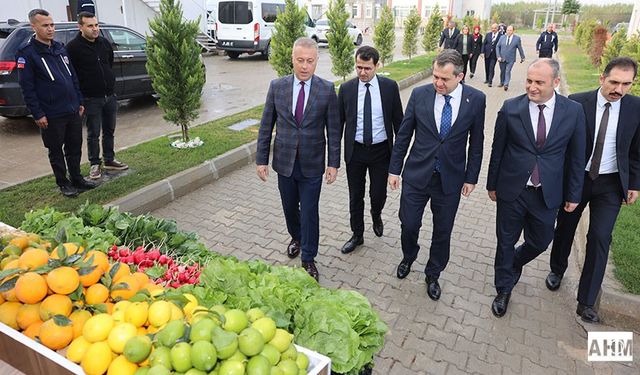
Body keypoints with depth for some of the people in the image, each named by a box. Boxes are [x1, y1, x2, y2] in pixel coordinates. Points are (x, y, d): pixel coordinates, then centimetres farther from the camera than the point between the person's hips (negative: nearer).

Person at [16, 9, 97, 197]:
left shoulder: (60, 48, 11)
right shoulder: (26, 53, -9)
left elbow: (73, 77, 16)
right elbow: (27, 87, -11)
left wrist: (79, 101, 14)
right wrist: (38, 114, -14)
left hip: (73, 110, 6)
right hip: (51, 115, -6)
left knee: (75, 147, 13)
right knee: (56, 150, 7)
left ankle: (76, 178, 26)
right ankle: (63, 183, 19)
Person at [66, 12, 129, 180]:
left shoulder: (105, 43, 6)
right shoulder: (73, 47, -11)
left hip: (110, 96, 5)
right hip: (91, 98, -5)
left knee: (109, 131, 13)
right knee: (93, 134, 3)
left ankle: (109, 160, 25)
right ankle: (95, 164, 15)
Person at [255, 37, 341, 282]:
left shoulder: (327, 89, -7)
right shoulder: (277, 86, -3)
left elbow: (333, 129, -3)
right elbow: (266, 126, 1)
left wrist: (333, 163, -5)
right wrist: (261, 159, 0)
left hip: (312, 164, -2)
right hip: (284, 161, 2)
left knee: (309, 212, 4)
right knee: (290, 207, 19)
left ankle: (308, 259, 22)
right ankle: (296, 238, 48)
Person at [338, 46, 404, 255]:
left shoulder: (390, 87, -5)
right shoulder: (346, 89, -3)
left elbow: (398, 119, 1)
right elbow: (339, 121, 4)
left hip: (381, 151, -1)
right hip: (355, 151, 1)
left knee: (378, 194, 4)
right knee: (355, 196, 10)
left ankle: (376, 215, 41)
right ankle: (357, 235, 29)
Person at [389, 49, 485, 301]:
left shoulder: (476, 99, -7)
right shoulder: (419, 94, -6)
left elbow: (476, 142, 2)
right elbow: (403, 135, 0)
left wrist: (471, 177, 3)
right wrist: (394, 169, 1)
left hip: (450, 179, 0)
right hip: (416, 175, 0)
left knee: (442, 232, 12)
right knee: (409, 225, 8)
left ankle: (433, 275, 36)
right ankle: (408, 257, 42)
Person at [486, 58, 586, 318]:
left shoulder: (573, 111, -6)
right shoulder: (511, 108, -9)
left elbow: (576, 156, 2)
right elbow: (497, 150, -1)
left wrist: (574, 194, 5)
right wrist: (492, 184, 5)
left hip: (547, 194, 2)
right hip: (512, 190, -1)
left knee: (540, 242, 16)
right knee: (506, 242, 11)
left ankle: (513, 265, 49)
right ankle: (504, 289, 32)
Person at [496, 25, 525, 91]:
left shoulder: (517, 38, -3)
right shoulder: (502, 37, 2)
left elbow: (520, 48, 4)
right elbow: (497, 47, 4)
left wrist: (522, 57, 12)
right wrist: (498, 56, -6)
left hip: (510, 59, -3)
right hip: (502, 58, 3)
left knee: (507, 71, -13)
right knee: (502, 71, 13)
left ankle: (506, 84, -15)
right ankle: (502, 83, 29)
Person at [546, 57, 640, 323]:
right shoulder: (577, 103, -12)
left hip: (610, 184, 1)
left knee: (600, 239, -3)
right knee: (565, 228, 16)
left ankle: (586, 302, 9)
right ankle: (557, 270, 43)